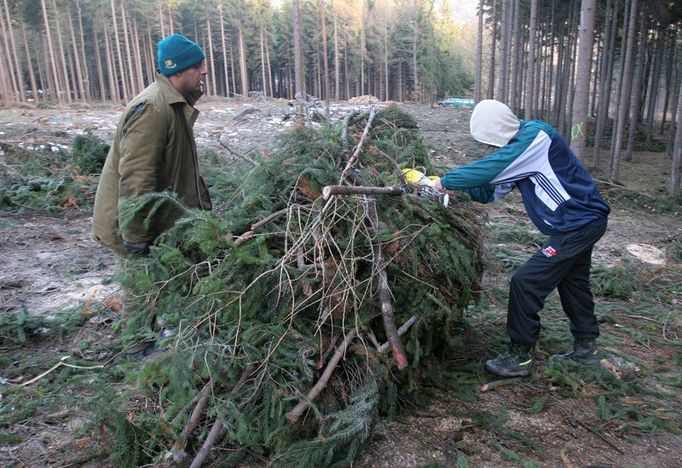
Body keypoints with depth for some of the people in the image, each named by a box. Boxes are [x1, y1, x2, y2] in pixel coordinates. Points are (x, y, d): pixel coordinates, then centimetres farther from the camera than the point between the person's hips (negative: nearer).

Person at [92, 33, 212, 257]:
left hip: (157, 221, 9)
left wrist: (203, 206, 16)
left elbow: (183, 169, 17)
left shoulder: (176, 104, 9)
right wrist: (136, 243, -25)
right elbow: (135, 181, -29)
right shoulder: (151, 109, -24)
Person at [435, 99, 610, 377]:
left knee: (526, 283, -9)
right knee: (573, 284, 21)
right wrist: (459, 186, -8)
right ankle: (585, 350, 38)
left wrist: (447, 181, -16)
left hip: (578, 224, -10)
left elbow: (488, 169, -27)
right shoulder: (519, 147, 9)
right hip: (583, 221, 10)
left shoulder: (535, 136, -21)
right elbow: (489, 192, 9)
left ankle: (519, 357, 2)